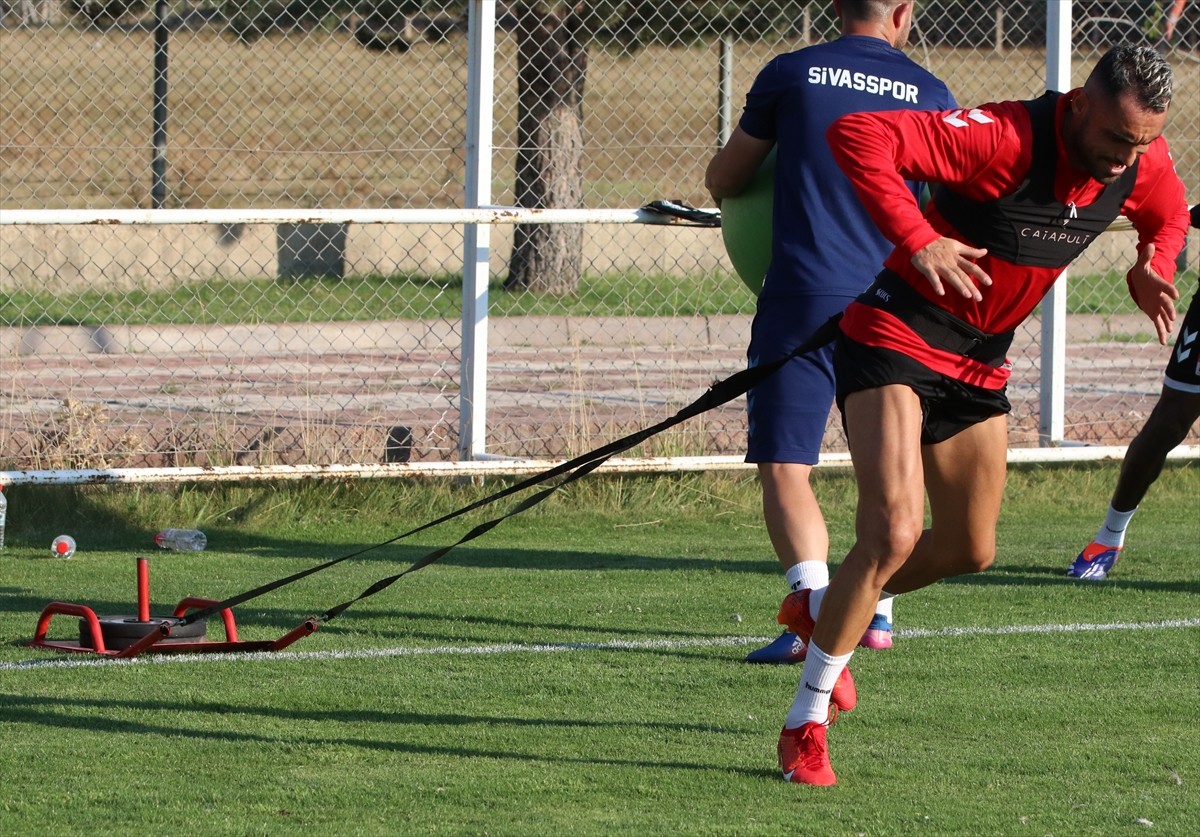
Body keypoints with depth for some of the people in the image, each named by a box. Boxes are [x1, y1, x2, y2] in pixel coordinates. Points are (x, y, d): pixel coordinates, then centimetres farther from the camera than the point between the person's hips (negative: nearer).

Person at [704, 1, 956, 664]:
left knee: (785, 466, -7)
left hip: (802, 297, -3)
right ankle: (876, 611, 28)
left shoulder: (790, 75, 0)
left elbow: (722, 181, 11)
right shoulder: (931, 95, 5)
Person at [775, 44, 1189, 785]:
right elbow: (857, 136, -36)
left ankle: (822, 611, 43)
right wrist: (916, 239, -43)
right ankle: (806, 725, -9)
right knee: (895, 532, -22)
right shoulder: (1007, 141, -30)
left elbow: (1169, 214, 18)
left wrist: (1154, 266, -3)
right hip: (896, 336, -8)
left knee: (970, 551, 15)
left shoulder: (1143, 163, -7)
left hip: (981, 363, 8)